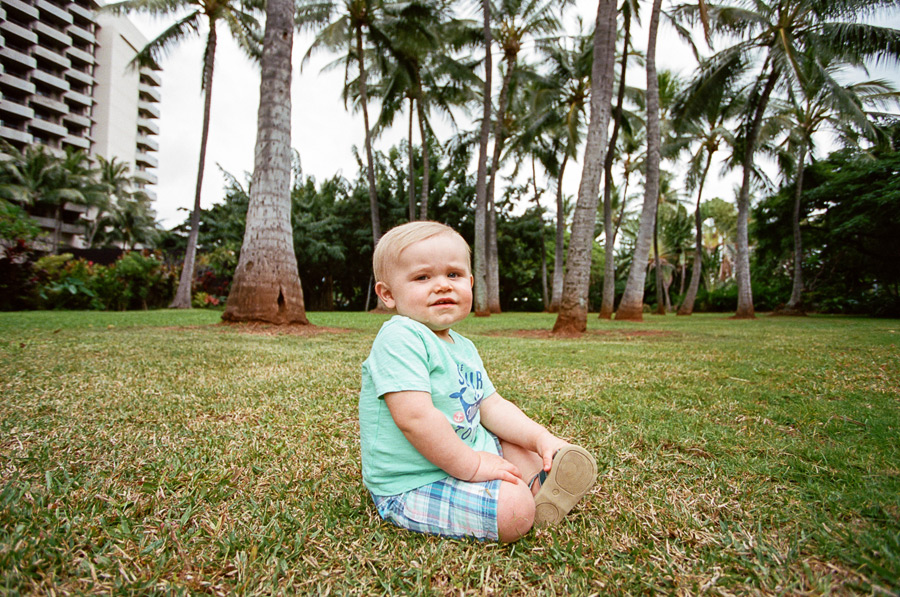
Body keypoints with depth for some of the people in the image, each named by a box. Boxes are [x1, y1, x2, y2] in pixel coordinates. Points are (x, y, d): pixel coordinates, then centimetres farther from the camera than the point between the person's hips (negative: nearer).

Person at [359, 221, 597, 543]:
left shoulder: (464, 347, 8)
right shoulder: (399, 338, -23)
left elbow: (491, 405, 9)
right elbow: (415, 417, -31)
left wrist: (541, 437, -4)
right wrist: (471, 466, -23)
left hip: (470, 453, 10)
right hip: (413, 487, -9)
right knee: (514, 510, -22)